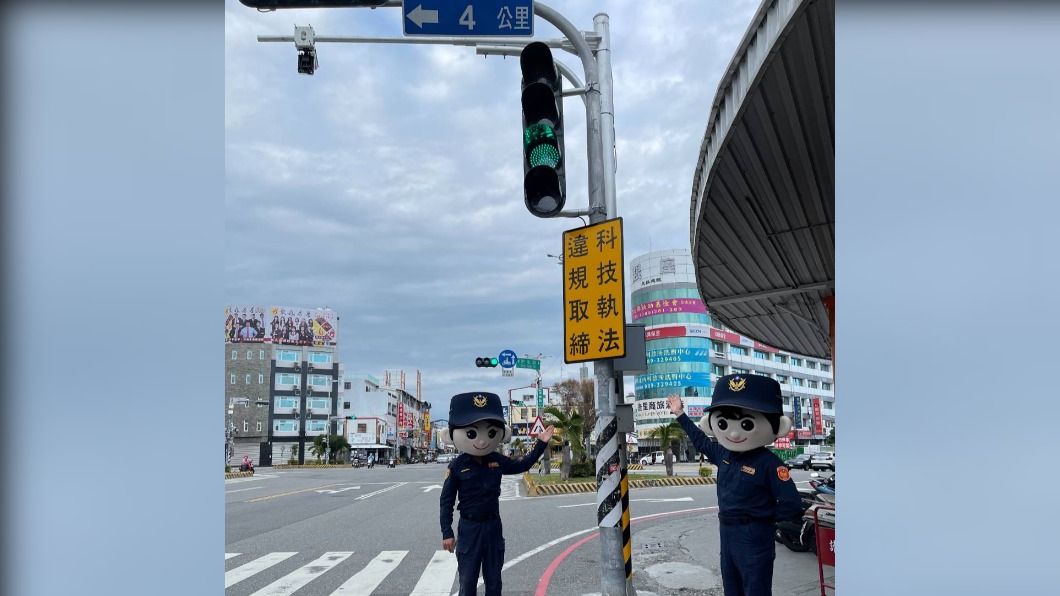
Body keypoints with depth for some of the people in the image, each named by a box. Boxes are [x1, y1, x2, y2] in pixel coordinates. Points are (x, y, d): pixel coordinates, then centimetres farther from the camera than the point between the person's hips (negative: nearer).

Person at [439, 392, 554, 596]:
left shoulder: (497, 461, -2)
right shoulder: (457, 466, -13)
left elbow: (522, 465, 14)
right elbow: (446, 501, -8)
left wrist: (541, 444, 9)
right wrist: (447, 533, -11)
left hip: (493, 526, 4)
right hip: (469, 528, -4)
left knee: (494, 579, 14)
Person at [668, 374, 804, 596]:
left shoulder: (769, 463, -20)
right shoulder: (723, 453, 2)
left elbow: (792, 506, -23)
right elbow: (701, 441, 23)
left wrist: (764, 517, -10)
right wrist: (680, 415, 26)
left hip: (754, 538, -8)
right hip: (727, 533, 8)